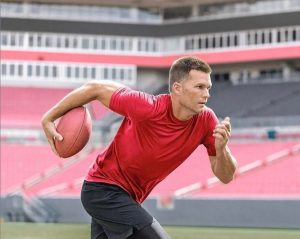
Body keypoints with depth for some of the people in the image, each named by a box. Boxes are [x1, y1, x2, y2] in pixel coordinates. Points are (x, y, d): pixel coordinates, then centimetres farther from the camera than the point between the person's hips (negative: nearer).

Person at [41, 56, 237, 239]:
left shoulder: (206, 120, -11)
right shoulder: (148, 108, -26)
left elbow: (225, 177, -6)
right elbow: (95, 89, -13)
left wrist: (221, 149, -29)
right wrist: (49, 118, -6)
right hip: (103, 189, -7)